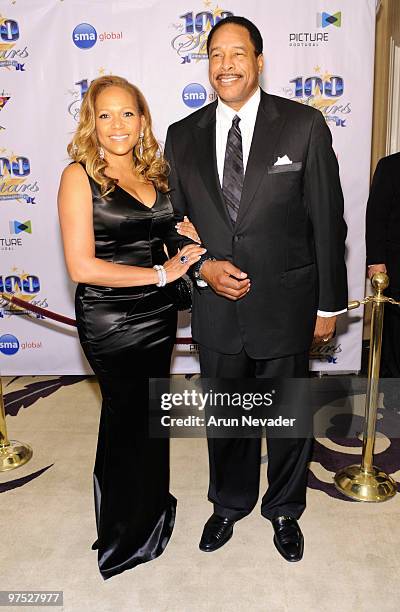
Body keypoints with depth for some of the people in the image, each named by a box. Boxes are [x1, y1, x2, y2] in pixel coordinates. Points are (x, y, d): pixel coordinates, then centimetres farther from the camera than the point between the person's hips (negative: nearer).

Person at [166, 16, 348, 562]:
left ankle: (284, 510, 43)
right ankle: (230, 503, 46)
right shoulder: (183, 136, 3)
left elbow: (327, 222, -5)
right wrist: (203, 267, -11)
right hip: (215, 307, 3)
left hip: (285, 307, -2)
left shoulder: (304, 125, -6)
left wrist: (329, 305, -3)